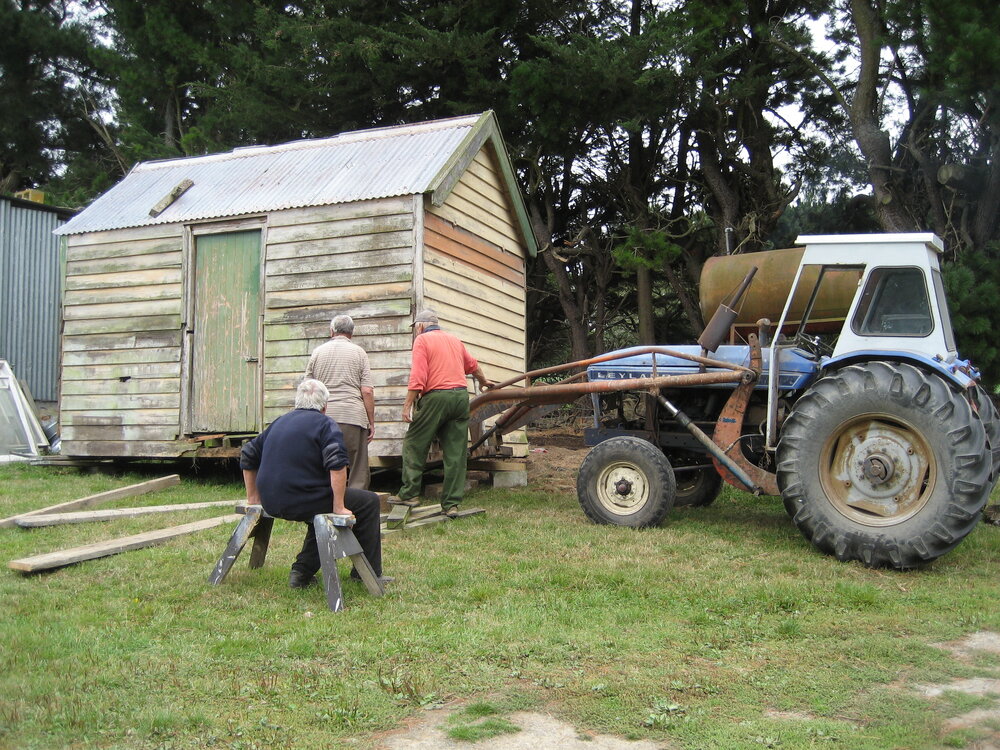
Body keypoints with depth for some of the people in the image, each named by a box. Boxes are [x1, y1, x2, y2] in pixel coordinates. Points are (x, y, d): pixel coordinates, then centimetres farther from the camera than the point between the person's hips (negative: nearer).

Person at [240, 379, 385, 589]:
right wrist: (339, 507, -15)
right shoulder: (325, 424, -4)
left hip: (272, 504, 8)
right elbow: (337, 465, -19)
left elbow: (248, 455, 25)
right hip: (300, 502, -8)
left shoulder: (279, 422, 17)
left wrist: (253, 497, 30)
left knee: (322, 500, 34)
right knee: (369, 502, 7)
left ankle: (302, 571, 26)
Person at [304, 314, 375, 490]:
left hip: (323, 416, 3)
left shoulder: (318, 352, 11)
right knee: (359, 472, 3)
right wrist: (371, 422, 3)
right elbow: (367, 391, -3)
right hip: (353, 416, -2)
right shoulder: (358, 352, 4)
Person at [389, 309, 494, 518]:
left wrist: (408, 405, -11)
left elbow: (417, 377, -12)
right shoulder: (455, 340, 20)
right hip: (461, 396, 6)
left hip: (436, 397, -6)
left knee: (414, 444, 8)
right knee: (456, 452, 6)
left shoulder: (422, 340, 0)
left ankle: (409, 493, 9)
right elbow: (472, 365, 36)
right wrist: (483, 381, 54)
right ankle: (451, 504, 7)